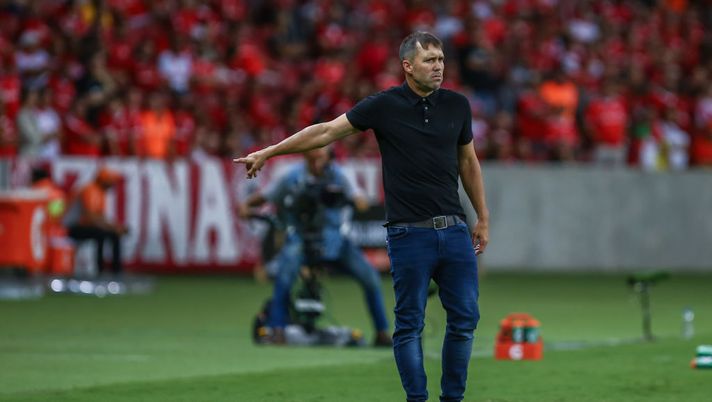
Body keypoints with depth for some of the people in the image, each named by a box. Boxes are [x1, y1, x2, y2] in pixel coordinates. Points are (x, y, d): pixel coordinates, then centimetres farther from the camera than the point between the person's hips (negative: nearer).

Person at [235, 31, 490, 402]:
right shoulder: (384, 105, -6)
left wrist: (483, 218, 15)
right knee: (410, 324, 1)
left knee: (464, 319, 3)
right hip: (409, 233, -4)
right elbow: (326, 131, -2)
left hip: (454, 231, 4)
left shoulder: (457, 105, 5)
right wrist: (269, 152, -2)